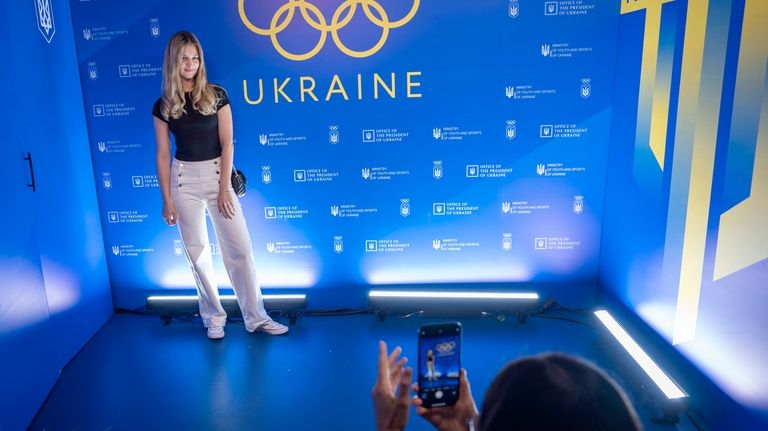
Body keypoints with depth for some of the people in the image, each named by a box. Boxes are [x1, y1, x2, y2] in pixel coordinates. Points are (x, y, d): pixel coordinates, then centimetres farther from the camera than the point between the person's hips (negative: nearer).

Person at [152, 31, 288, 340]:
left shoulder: (216, 96, -1)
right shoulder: (163, 106, 2)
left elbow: (227, 144, -4)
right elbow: (163, 155, 3)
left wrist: (223, 189, -10)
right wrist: (167, 199, 0)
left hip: (217, 174, -1)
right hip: (184, 179, 1)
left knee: (239, 247, -1)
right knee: (197, 251, 7)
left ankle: (256, 317, 10)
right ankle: (213, 317, 21)